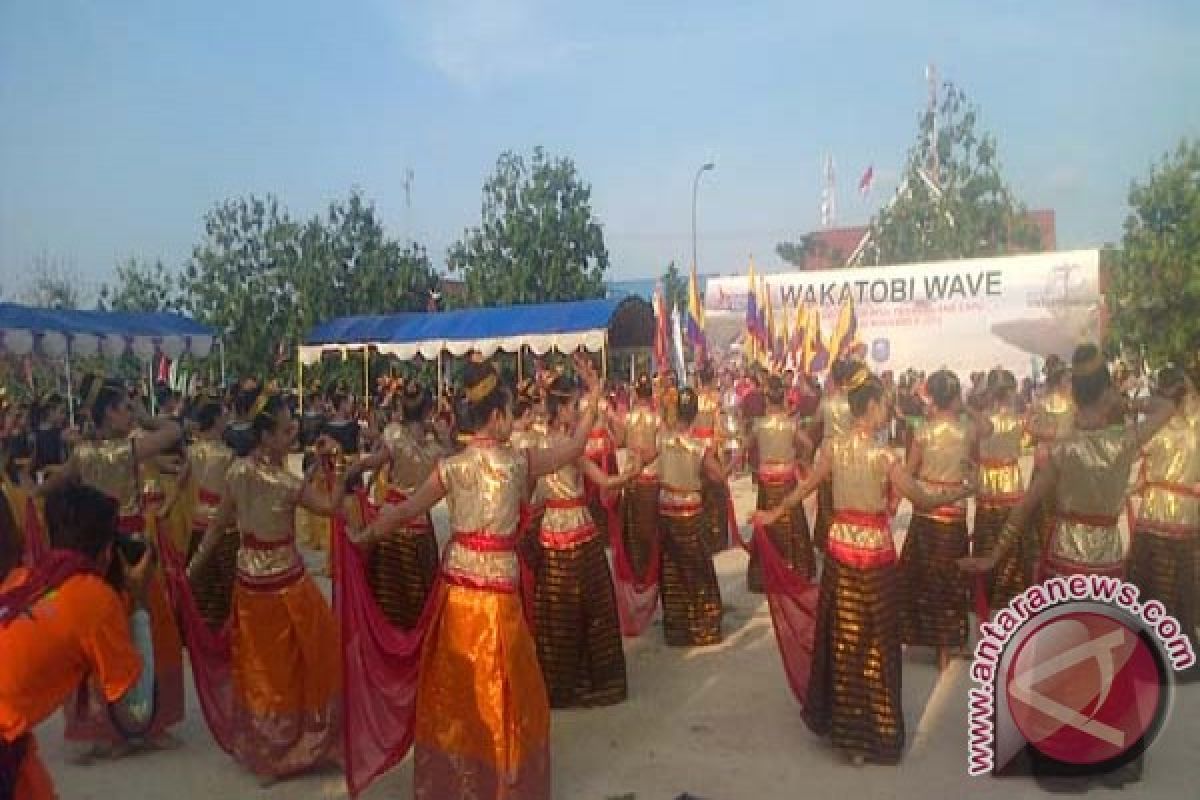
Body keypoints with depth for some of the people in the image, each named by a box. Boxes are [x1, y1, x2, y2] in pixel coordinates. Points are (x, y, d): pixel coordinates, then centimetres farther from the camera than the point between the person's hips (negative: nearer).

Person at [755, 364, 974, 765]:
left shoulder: (831, 446, -5)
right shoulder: (883, 455, -18)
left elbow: (805, 487, 5)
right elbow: (922, 499, -11)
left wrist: (775, 512, 21)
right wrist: (960, 492, 6)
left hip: (841, 545, 5)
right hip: (875, 551, -4)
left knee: (840, 635, 18)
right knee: (875, 642, 10)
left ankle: (835, 716, 32)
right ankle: (870, 731, 20)